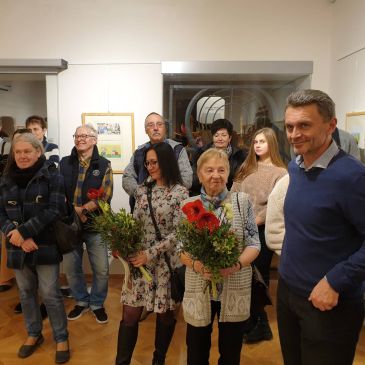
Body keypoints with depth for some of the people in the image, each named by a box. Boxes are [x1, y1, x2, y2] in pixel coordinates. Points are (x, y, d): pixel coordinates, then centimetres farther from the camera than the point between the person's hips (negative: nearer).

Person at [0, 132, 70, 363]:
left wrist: (24, 231, -18)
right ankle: (34, 334, 37)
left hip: (45, 245, -4)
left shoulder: (52, 175, -6)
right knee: (26, 293, 16)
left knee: (50, 294, 2)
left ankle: (61, 338, 21)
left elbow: (55, 210, -14)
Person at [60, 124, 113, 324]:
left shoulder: (104, 165, 0)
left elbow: (105, 195, -9)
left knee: (101, 270, 4)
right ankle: (81, 301, 34)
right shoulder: (64, 163, 7)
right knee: (71, 268, 12)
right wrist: (74, 214, -11)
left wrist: (82, 209, -15)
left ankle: (97, 304, 27)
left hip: (95, 226, -2)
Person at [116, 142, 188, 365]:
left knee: (165, 314, 13)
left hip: (166, 262, -4)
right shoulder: (143, 190, 6)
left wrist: (150, 253, -18)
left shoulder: (180, 193, -10)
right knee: (130, 315, 6)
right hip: (140, 259, 4)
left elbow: (178, 233, -14)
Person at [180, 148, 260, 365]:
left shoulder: (242, 201, -2)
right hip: (198, 289, 1)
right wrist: (195, 265, -20)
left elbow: (254, 244, -3)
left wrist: (237, 264, -21)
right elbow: (180, 248, 0)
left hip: (235, 289, 0)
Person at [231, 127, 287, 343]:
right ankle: (255, 319, 30)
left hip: (262, 230, -5)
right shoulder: (246, 168, 12)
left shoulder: (280, 172, -5)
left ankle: (260, 324, 26)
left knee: (258, 274, 7)